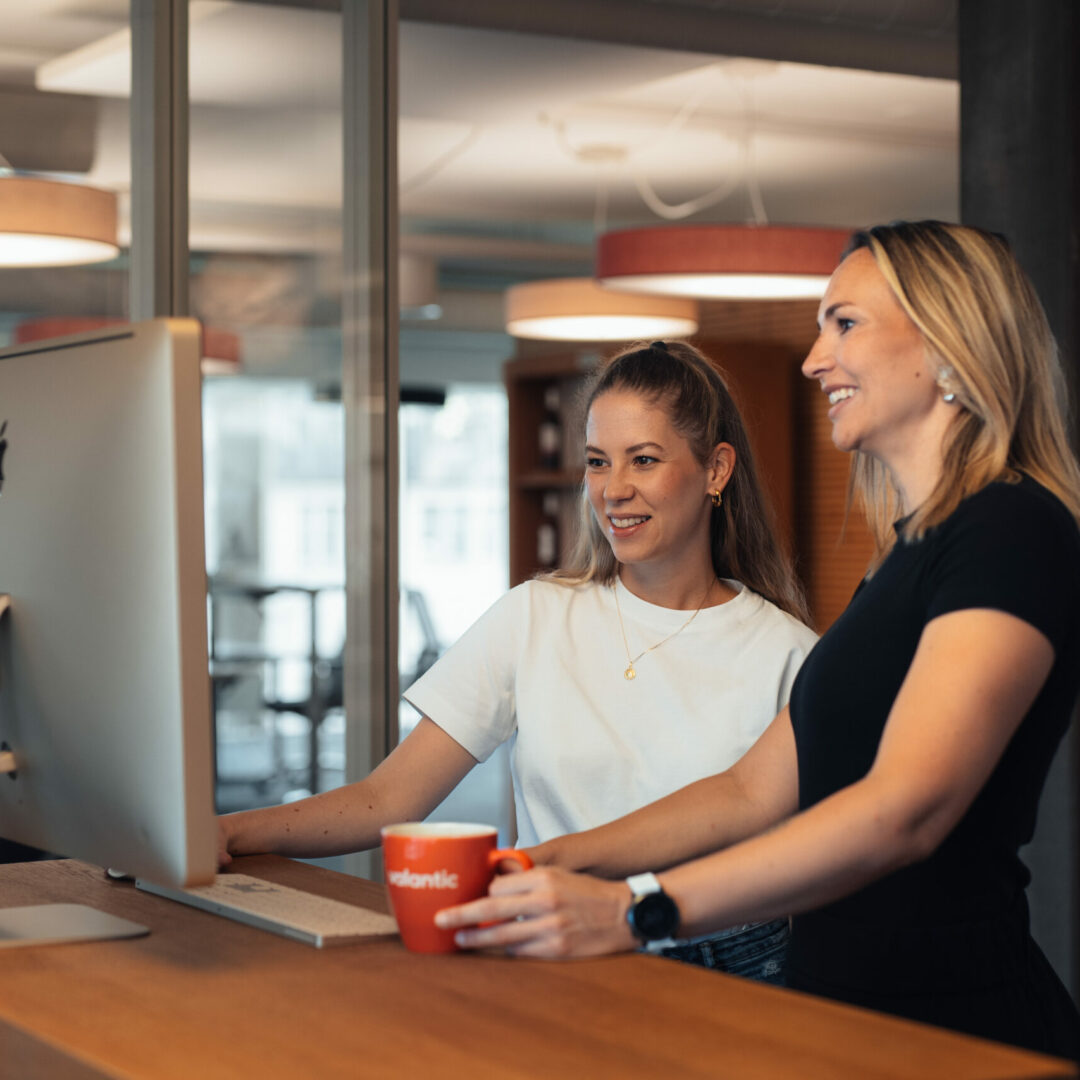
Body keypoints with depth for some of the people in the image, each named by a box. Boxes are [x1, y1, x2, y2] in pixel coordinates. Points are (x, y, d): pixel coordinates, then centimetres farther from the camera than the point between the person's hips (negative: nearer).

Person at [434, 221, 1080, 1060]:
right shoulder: (908, 559, 19)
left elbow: (904, 809, -21)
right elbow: (756, 790, 17)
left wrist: (636, 911, -24)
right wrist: (554, 864, 6)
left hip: (955, 1020, -8)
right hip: (851, 1011, 8)